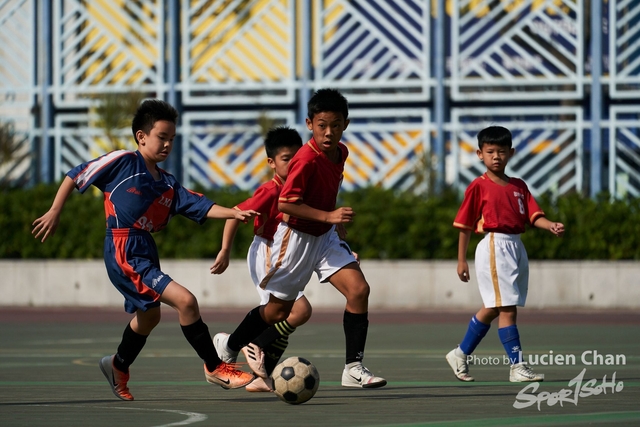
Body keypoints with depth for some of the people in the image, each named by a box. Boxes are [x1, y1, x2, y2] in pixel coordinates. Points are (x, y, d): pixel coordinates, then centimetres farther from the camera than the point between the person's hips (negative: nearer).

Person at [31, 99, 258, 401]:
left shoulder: (167, 184, 11)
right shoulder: (123, 162, -5)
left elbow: (201, 207, 1)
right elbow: (75, 176, 0)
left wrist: (234, 214, -15)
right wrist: (55, 212, -2)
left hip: (146, 253, 9)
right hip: (124, 255, -9)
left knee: (149, 315, 30)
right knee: (185, 300, -18)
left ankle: (118, 367, 54)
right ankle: (215, 368, -7)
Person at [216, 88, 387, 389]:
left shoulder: (340, 152, -1)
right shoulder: (306, 159, -25)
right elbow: (285, 203, -28)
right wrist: (329, 216, -32)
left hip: (325, 237, 7)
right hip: (296, 237, -7)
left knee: (359, 289, -12)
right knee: (278, 310, 7)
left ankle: (354, 368, -10)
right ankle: (228, 347, 31)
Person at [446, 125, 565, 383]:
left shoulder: (518, 186, 13)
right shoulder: (478, 187, -4)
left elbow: (533, 216, 4)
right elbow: (465, 225, -1)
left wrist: (551, 226, -17)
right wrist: (462, 260, -2)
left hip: (516, 247, 7)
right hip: (494, 247, -7)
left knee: (492, 309, 14)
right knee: (507, 309, -10)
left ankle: (461, 354, 27)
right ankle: (517, 366, -10)